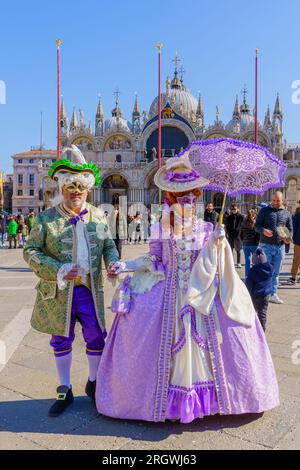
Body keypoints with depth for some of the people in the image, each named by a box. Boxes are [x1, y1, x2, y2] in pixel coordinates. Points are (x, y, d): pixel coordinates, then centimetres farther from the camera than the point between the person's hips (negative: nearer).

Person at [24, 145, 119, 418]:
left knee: (96, 338, 10)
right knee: (61, 341, 12)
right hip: (58, 292, -2)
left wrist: (113, 263, -10)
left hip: (91, 290, 2)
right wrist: (57, 270, -18)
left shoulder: (98, 217, 5)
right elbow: (30, 251, -4)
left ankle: (93, 383, 34)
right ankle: (65, 391, 31)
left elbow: (109, 246, 12)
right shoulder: (47, 218, -4)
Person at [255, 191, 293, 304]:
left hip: (280, 246, 3)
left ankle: (273, 294, 18)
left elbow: (290, 229, 12)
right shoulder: (264, 211, 2)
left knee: (276, 272, 9)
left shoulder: (286, 213, 11)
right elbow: (257, 225, 0)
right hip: (266, 245, -3)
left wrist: (288, 238, -9)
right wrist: (263, 231, -21)